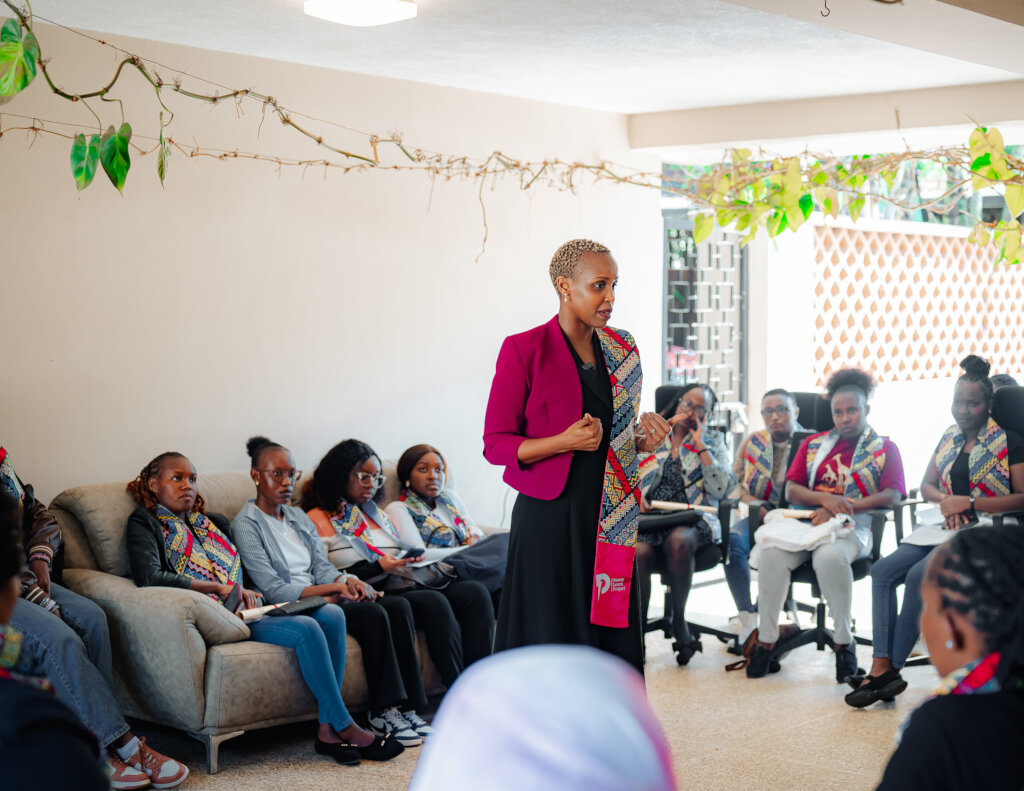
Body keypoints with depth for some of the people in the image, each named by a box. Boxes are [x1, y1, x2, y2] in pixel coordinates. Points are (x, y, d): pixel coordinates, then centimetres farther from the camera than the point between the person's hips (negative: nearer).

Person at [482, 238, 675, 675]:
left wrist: (642, 438, -1)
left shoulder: (621, 351, 10)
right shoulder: (524, 351, -6)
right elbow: (495, 444, -6)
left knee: (611, 636, 5)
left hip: (609, 522, 5)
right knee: (550, 644, -2)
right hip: (550, 519, -5)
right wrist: (564, 442, -19)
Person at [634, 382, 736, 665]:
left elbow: (721, 488, -1)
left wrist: (700, 445, -2)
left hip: (692, 520, -1)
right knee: (639, 552, -34)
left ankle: (679, 619, -21)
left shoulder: (713, 441, 15)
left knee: (678, 540, -38)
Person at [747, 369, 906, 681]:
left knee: (829, 555, -39)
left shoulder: (885, 449, 13)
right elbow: (791, 491, 13)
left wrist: (840, 509, -15)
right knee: (772, 552, -30)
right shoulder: (814, 444, 22)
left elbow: (891, 496, -3)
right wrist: (825, 499, -10)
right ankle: (766, 639, -21)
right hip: (808, 522, 3)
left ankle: (844, 641, -23)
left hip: (854, 527, -3)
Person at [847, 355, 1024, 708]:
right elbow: (926, 485, 21)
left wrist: (968, 502, -17)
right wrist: (946, 500, -2)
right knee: (882, 570, -16)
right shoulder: (949, 438, 17)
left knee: (918, 576, -29)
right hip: (944, 529, 7)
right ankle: (880, 666, -23)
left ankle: (891, 669, -21)